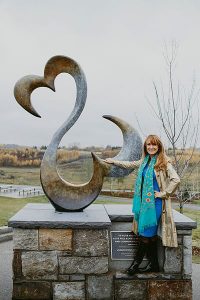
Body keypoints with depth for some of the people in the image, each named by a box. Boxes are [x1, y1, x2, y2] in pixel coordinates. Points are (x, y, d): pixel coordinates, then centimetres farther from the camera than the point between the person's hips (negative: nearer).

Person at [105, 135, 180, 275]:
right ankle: (154, 264, 20)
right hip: (144, 201, 6)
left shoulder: (164, 162, -9)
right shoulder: (145, 161, 12)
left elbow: (176, 179, -17)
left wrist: (163, 193, -13)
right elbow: (129, 164, 28)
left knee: (146, 233, -2)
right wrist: (113, 161, 34)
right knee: (150, 234, 10)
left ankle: (136, 263, 11)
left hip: (155, 203, -6)